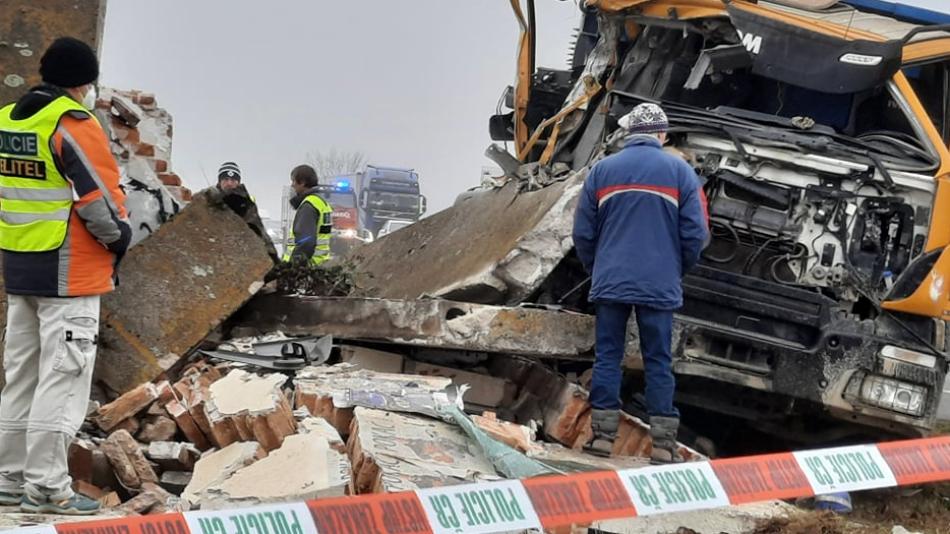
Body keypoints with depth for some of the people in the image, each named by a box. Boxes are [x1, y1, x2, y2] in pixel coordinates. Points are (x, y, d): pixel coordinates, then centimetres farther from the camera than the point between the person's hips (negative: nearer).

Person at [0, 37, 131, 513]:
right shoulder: (73, 124, -16)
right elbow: (99, 198, -18)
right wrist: (119, 238, -2)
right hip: (69, 273, -8)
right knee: (62, 377, -4)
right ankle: (46, 487, -3)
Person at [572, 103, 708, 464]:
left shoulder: (602, 170, 5)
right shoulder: (680, 172, 1)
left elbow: (583, 232, 6)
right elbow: (696, 234, -3)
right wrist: (678, 270, 13)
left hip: (610, 282, 1)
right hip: (660, 285, -1)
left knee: (607, 356, 7)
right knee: (659, 362, 3)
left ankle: (603, 433, 4)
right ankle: (663, 443, 1)